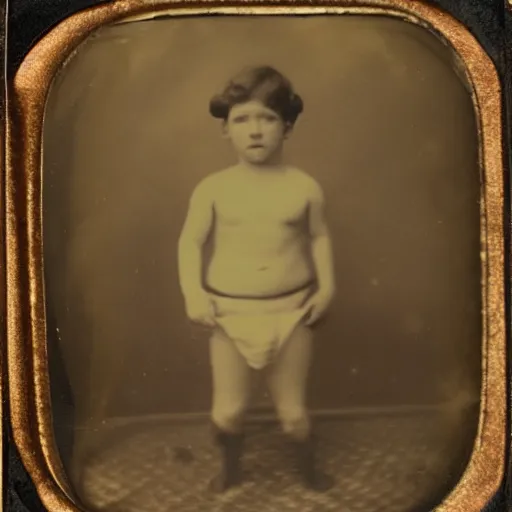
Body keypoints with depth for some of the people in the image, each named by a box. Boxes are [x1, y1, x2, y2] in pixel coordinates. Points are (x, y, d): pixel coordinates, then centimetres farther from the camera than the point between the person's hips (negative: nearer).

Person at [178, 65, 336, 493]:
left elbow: (319, 236, 7)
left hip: (291, 311, 0)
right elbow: (190, 241, 0)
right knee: (228, 410, 8)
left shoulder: (305, 188, -6)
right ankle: (230, 469, 39)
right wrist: (193, 293, -10)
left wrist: (327, 286, -1)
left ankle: (310, 471, 41)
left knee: (293, 411, 12)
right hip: (230, 312, 0)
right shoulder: (213, 189, -8)